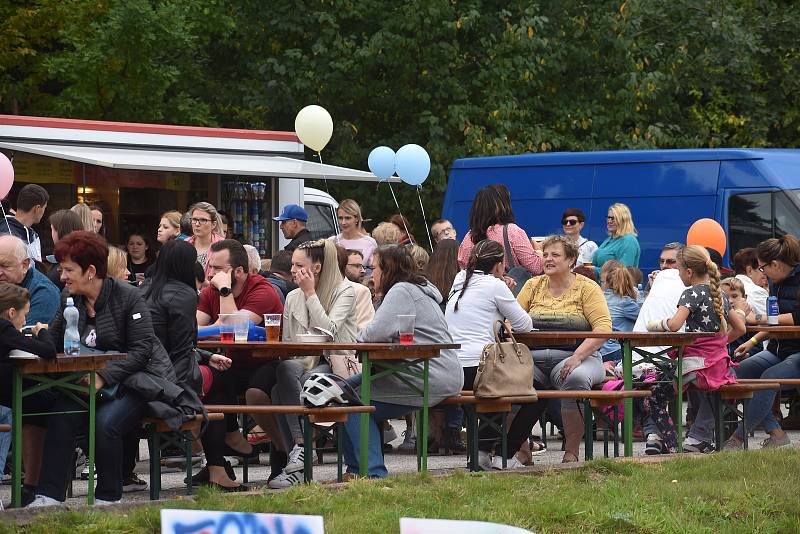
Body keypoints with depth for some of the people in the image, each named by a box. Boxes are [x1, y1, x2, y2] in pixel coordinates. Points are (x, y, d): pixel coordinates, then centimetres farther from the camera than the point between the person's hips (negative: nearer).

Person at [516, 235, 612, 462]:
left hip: (574, 356, -3)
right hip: (534, 357, 3)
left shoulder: (587, 288, 5)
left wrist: (578, 356, -19)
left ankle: (571, 452, -26)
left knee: (576, 377, -38)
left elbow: (603, 327, -6)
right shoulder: (533, 286, 18)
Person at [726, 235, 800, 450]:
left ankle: (739, 437, -24)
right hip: (779, 350, 9)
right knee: (737, 372, -8)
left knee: (769, 377, -31)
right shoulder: (776, 282, 12)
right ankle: (775, 433, -11)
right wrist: (754, 341, 10)